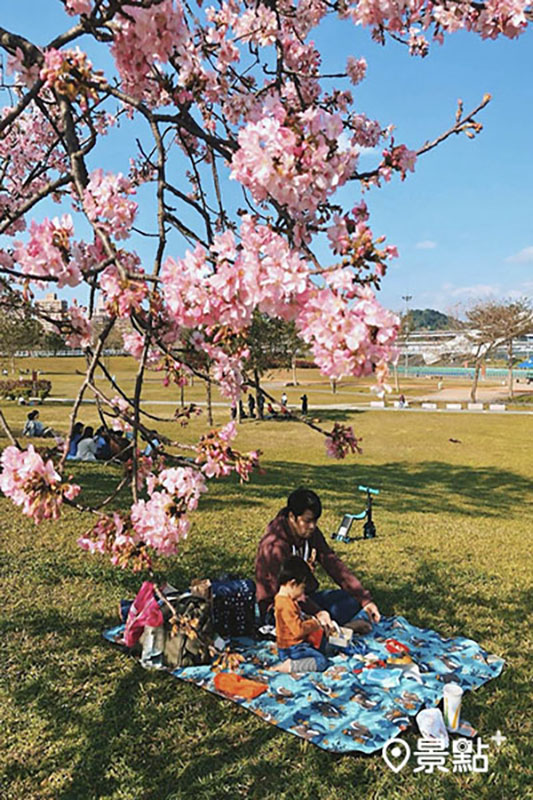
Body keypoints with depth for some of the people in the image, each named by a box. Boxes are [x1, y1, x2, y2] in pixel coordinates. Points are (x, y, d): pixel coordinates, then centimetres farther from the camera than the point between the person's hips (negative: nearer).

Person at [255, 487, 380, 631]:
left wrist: (365, 599, -12)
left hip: (306, 597, 8)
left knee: (354, 598, -5)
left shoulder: (312, 533, -1)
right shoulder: (274, 545, -24)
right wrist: (317, 612, -40)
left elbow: (334, 565, -3)